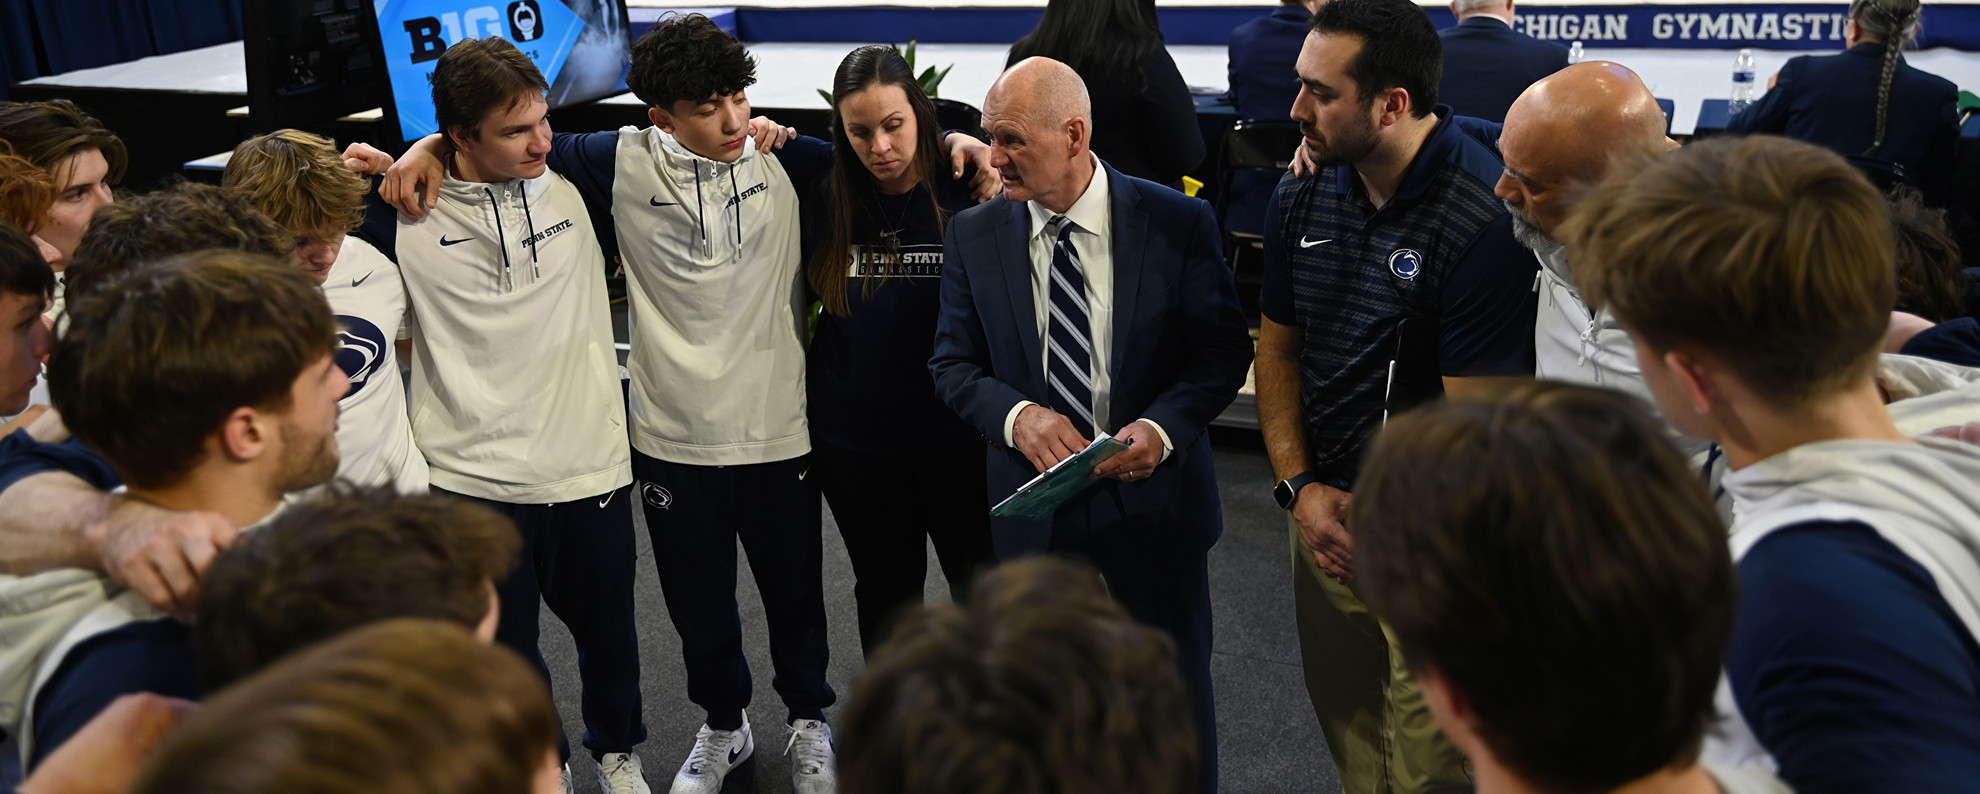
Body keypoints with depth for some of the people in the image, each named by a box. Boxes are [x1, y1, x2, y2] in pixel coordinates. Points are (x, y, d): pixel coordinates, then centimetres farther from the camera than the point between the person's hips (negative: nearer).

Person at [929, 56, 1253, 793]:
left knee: (1177, 691, 16)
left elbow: (1223, 350, -6)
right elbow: (953, 363, 0)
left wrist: (1162, 427, -24)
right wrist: (1015, 415, -20)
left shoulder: (1178, 222, -9)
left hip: (1151, 496, -2)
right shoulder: (974, 234, -2)